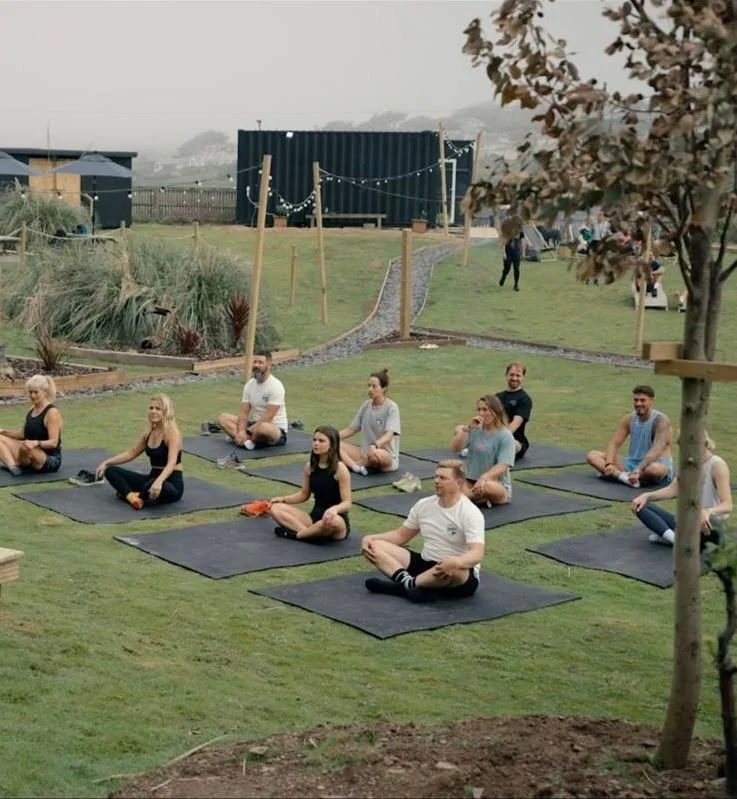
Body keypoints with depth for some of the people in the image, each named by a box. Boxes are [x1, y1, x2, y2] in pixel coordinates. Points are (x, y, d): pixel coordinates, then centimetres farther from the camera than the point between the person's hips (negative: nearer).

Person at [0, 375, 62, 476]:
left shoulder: (52, 412, -15)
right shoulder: (32, 410, 11)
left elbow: (53, 442, -22)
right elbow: (23, 433, 21)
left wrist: (36, 443, -39)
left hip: (50, 459, -9)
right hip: (31, 454, 9)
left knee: (26, 448, -39)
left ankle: (20, 465, -6)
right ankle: (13, 466, -26)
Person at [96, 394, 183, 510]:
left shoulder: (173, 433, -16)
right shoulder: (149, 433, 8)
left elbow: (171, 463, -29)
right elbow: (131, 453, 19)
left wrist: (159, 481, -48)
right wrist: (106, 462, 8)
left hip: (172, 483, -8)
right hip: (153, 478, 8)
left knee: (154, 487, -44)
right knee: (110, 470, -2)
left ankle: (127, 493, -13)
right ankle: (131, 496, -27)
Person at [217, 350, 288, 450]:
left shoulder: (275, 386, -18)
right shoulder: (249, 385, 5)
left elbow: (268, 417, -24)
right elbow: (244, 413, 0)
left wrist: (247, 432, -27)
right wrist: (241, 432, -20)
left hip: (276, 430, -8)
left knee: (263, 428, -44)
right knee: (223, 418, -1)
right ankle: (247, 440, -21)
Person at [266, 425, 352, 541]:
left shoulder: (340, 469, -13)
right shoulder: (310, 466, 4)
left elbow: (347, 504, -15)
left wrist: (334, 509, -37)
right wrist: (283, 499, 3)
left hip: (337, 519, -6)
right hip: (315, 517, 6)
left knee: (333, 521, -44)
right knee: (274, 508, -10)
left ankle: (295, 534, -20)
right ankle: (311, 533, -26)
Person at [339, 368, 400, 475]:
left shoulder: (391, 407, -10)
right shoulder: (366, 406, 8)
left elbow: (389, 435, -24)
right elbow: (351, 429, 13)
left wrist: (375, 446, -44)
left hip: (388, 457, -6)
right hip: (365, 453, 6)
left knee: (377, 454, -42)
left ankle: (349, 463, -15)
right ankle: (356, 467, -36)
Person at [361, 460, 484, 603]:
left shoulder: (471, 513, -15)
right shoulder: (423, 505, 5)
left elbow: (477, 554, -27)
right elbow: (401, 535, 16)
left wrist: (454, 562, -49)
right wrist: (370, 538, -2)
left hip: (462, 579, -6)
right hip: (425, 564, 7)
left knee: (454, 569, -45)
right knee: (373, 546, -8)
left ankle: (405, 584, -28)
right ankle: (407, 581, -34)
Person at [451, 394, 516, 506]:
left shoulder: (506, 436, -9)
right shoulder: (475, 430, 6)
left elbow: (502, 467, -19)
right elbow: (455, 448, -5)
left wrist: (483, 478, -37)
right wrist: (467, 428, -18)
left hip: (498, 485, -4)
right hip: (472, 481, 4)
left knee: (486, 485, -40)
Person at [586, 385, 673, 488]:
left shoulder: (661, 420, -16)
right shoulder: (629, 419, 4)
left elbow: (656, 450, -29)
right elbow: (614, 443, -2)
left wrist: (638, 470, -43)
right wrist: (609, 464, -24)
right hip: (633, 463, 6)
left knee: (655, 469, -44)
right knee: (592, 455, -9)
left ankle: (615, 474, -25)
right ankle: (623, 475, -34)